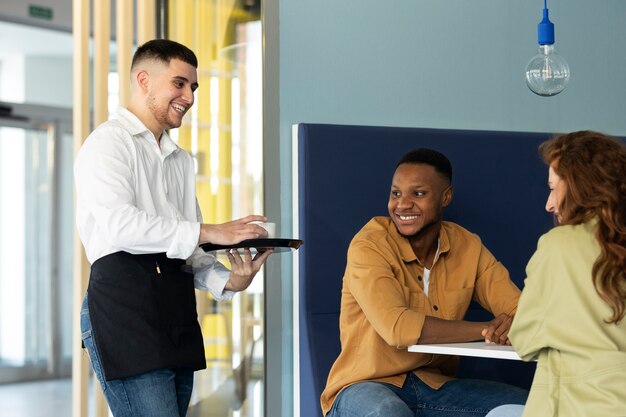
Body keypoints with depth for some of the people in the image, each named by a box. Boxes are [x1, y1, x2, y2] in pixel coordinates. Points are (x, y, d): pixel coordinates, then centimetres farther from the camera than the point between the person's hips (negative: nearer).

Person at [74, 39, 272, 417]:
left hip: (177, 308, 8)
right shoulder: (109, 142, 1)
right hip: (125, 304, -8)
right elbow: (119, 223, -16)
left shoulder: (182, 161, 25)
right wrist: (209, 232, -18)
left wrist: (227, 281, 0)